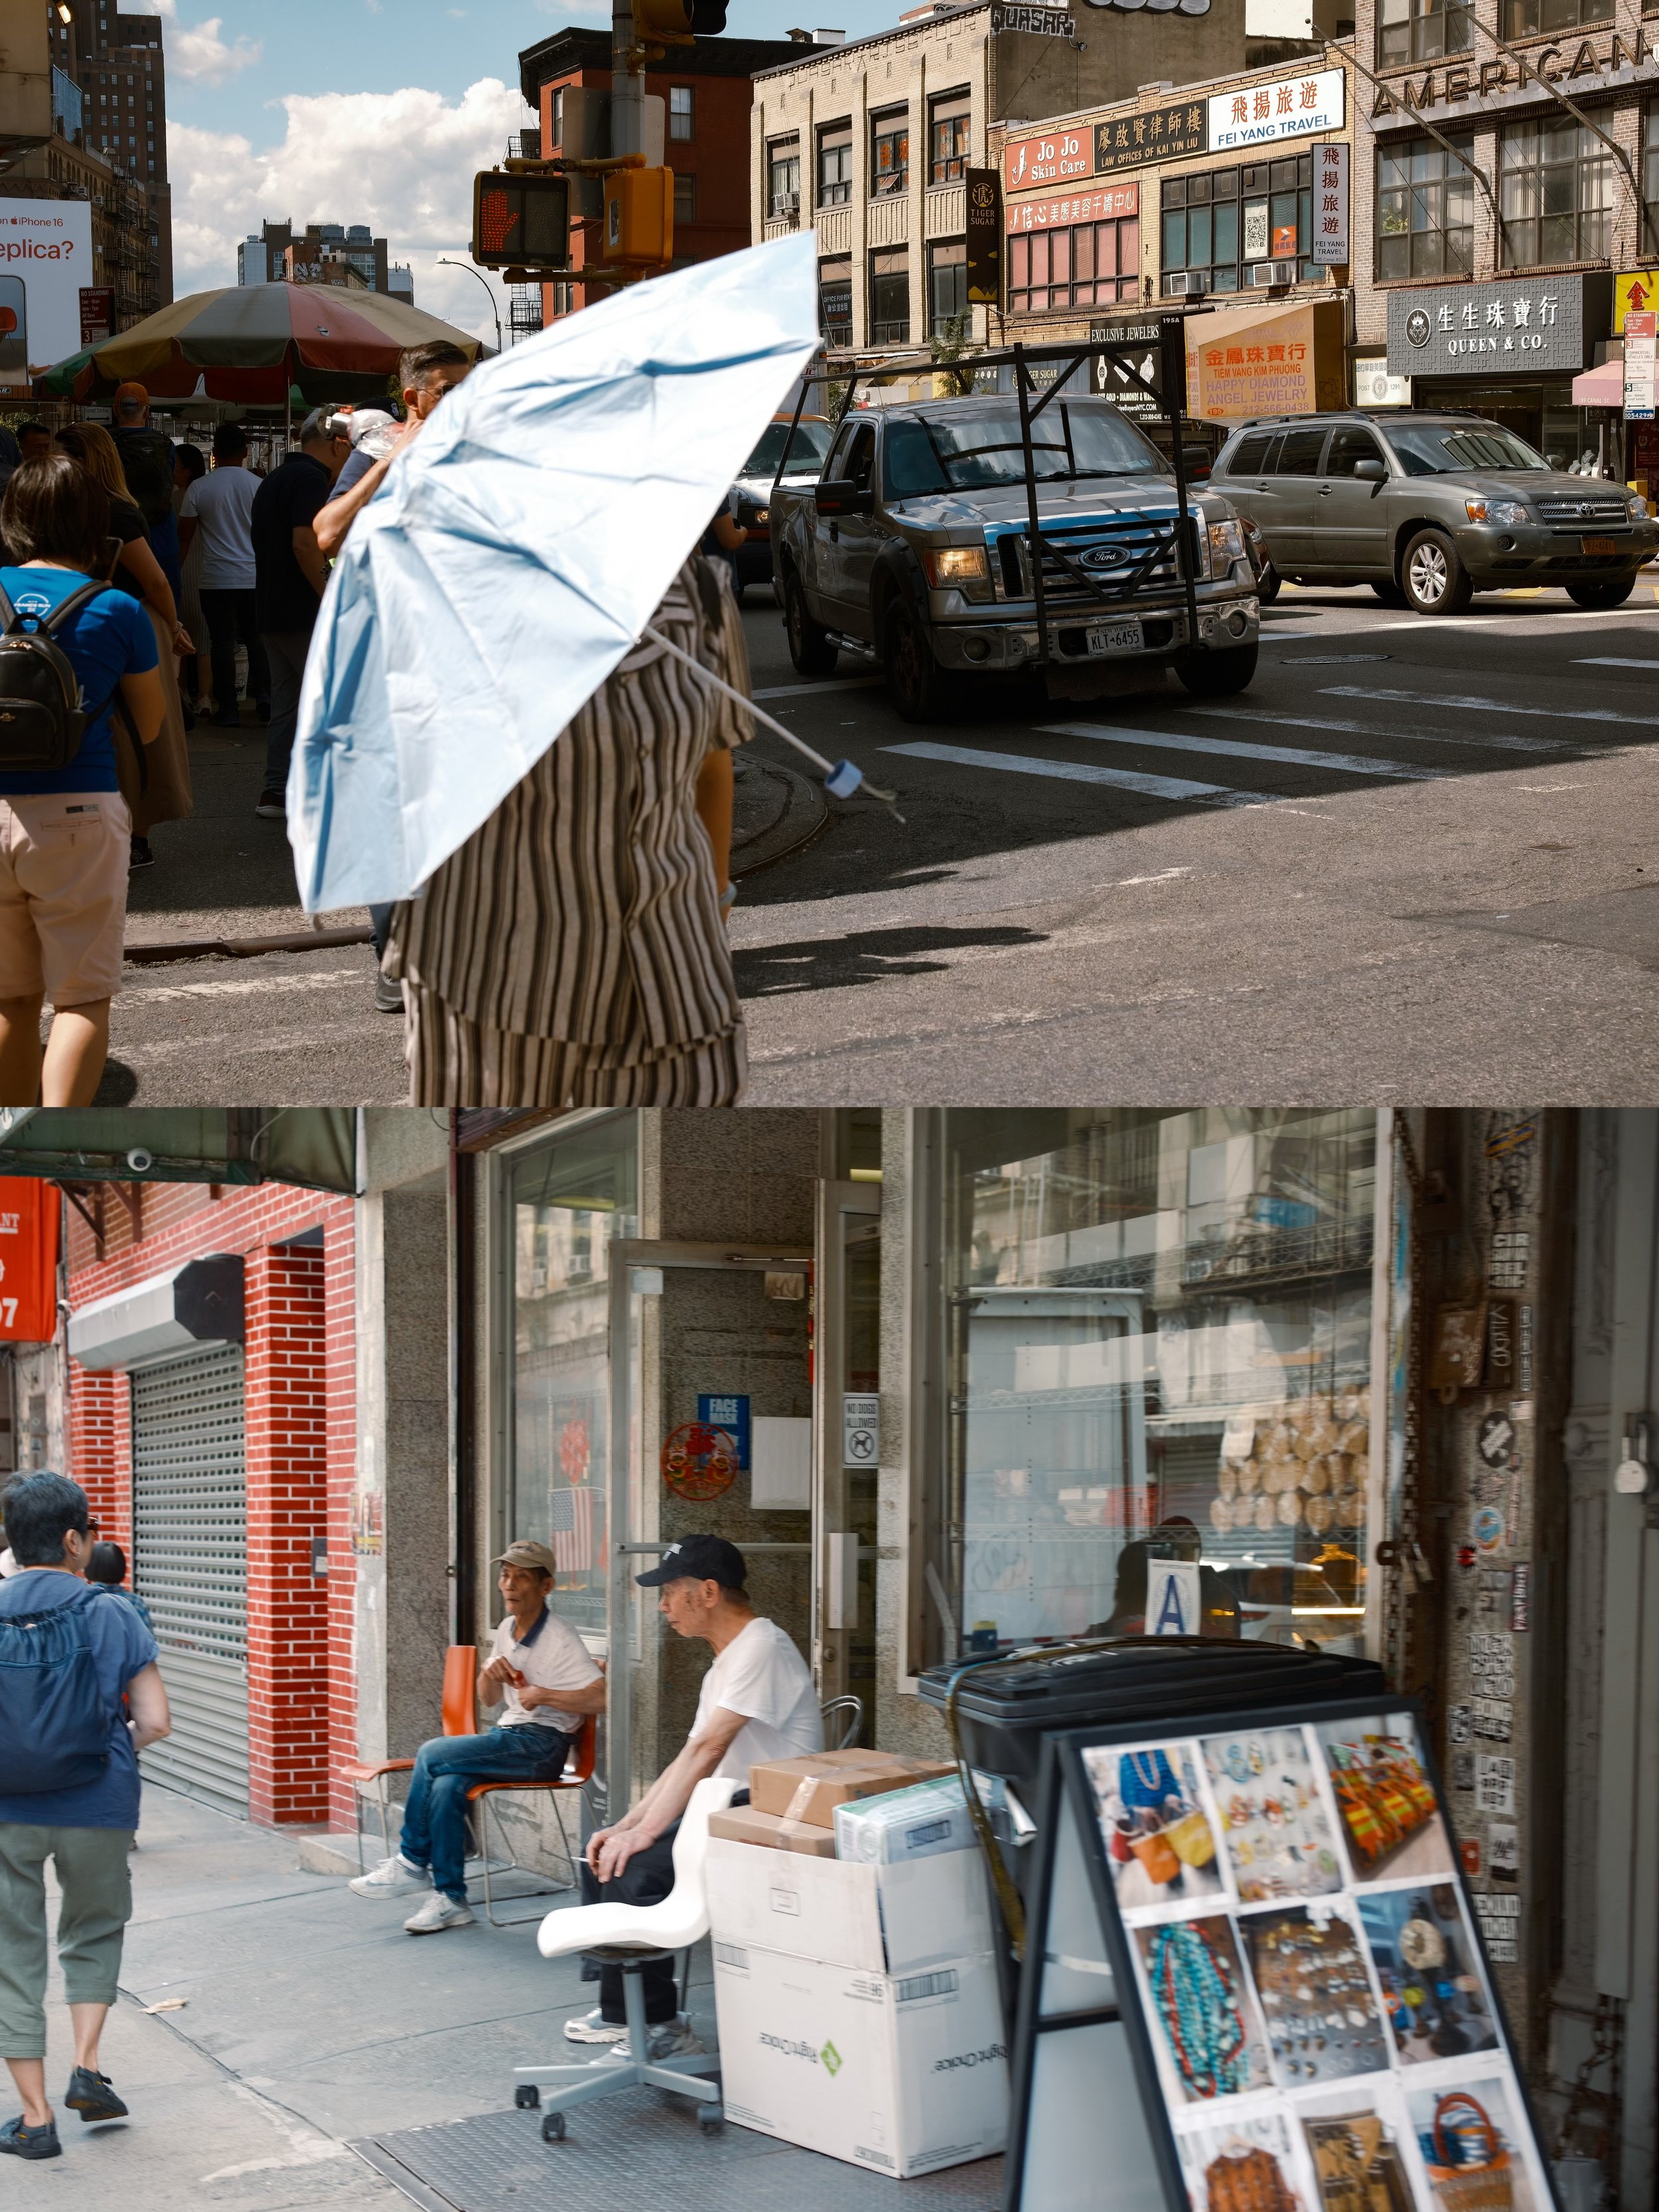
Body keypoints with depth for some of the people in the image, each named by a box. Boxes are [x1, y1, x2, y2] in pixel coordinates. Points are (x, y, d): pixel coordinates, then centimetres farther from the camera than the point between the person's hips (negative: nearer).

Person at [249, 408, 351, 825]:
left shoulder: (274, 480, 18)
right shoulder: (311, 478, -13)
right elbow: (305, 543, -23)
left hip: (271, 612, 9)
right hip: (303, 614, -9)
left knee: (287, 700, 11)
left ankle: (277, 791, 10)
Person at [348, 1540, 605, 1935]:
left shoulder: (560, 1640, -11)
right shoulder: (505, 1630, 14)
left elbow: (601, 1698, -21)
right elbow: (488, 1699, 23)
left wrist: (543, 1695, -21)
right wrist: (490, 1674, 1)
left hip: (542, 1744, -7)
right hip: (508, 1735, 7)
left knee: (432, 1754, -21)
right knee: (446, 1786, -23)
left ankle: (411, 1861, -6)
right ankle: (450, 1899, -20)